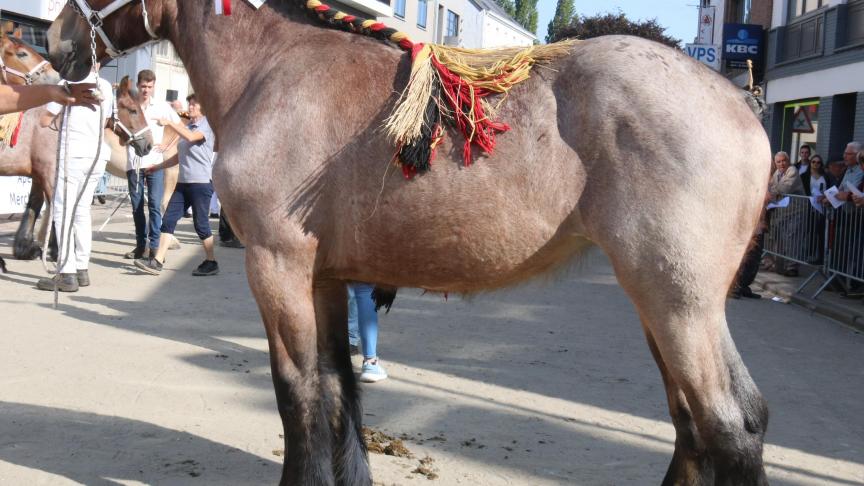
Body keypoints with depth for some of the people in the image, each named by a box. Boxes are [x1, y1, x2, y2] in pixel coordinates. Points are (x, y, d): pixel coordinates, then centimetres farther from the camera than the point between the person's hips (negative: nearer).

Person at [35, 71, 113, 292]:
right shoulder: (106, 87, 9)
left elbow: (45, 121, -3)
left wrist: (55, 119, 16)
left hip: (73, 154, -6)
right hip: (98, 155, 6)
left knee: (63, 211, -4)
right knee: (82, 211, 14)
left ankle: (67, 274, -9)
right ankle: (82, 269, 15)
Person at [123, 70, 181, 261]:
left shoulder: (163, 107, 6)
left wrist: (167, 145, 5)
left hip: (155, 162, -1)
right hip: (134, 162, 1)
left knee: (155, 205, -7)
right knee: (137, 206, 5)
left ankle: (154, 245, -3)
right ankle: (140, 245, 13)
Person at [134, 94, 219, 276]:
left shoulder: (207, 125, -3)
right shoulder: (187, 127, 20)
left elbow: (191, 137, -25)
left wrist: (169, 123, -23)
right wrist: (158, 166, 22)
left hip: (201, 182, -8)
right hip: (183, 182, 8)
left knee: (201, 224, -3)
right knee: (168, 220, 0)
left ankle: (211, 263, 10)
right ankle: (157, 261, -1)